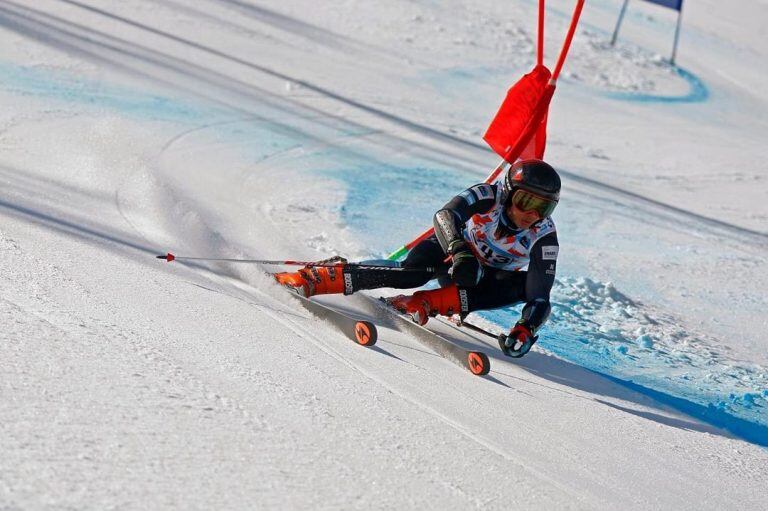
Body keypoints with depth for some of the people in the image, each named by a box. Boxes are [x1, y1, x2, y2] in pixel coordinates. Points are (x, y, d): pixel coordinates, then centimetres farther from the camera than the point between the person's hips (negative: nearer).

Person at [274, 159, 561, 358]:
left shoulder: (543, 237, -27)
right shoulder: (488, 196, -29)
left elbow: (540, 297, -30)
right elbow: (445, 216, -45)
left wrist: (526, 330, -50)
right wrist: (460, 252, -64)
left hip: (488, 277, 2)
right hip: (452, 250, -2)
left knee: (524, 286, -30)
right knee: (413, 271, -33)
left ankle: (423, 304, -33)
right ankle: (313, 279, -32)